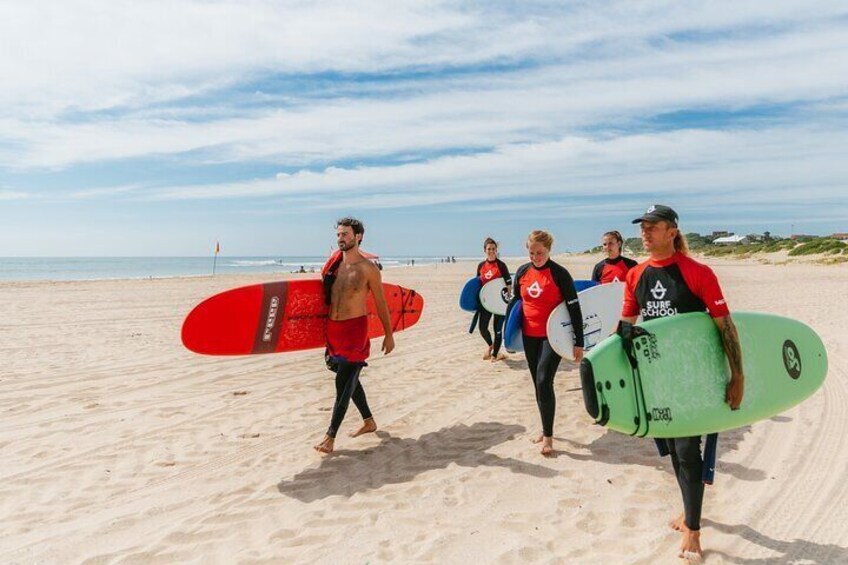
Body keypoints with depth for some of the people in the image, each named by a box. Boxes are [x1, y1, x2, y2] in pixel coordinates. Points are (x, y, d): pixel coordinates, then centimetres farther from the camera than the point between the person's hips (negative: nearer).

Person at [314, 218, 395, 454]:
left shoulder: (368, 269, -9)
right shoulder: (333, 264, 6)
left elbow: (381, 303, -2)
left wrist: (389, 335, 2)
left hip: (354, 330, -6)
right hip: (333, 329, 7)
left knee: (343, 384, -5)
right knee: (350, 380, 17)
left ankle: (330, 436, 2)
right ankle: (369, 422, 34)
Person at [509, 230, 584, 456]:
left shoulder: (560, 273, -12)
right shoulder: (522, 272, 4)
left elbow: (574, 308, -11)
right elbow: (514, 302, 15)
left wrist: (579, 342, -12)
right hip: (529, 336, 5)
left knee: (544, 382, -14)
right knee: (537, 384, 12)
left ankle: (548, 436, -2)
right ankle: (546, 429, 27)